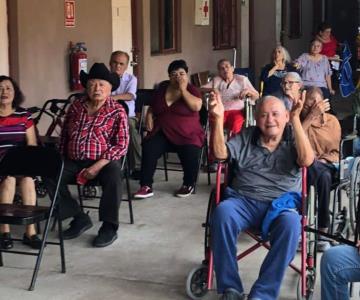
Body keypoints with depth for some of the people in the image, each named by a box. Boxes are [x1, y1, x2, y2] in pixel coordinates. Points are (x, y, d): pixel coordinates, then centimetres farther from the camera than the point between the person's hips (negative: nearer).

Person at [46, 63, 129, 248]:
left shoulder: (117, 111, -3)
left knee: (113, 177, -36)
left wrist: (97, 166, -19)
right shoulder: (76, 107, 10)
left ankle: (109, 227, -18)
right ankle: (79, 218, -6)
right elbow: (64, 135, 20)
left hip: (105, 161, -4)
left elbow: (121, 145, -9)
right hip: (74, 161, 4)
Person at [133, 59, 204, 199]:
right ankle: (146, 186, -23)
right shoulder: (162, 88, 15)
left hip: (187, 135, -3)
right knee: (148, 147, -27)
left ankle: (189, 184, -4)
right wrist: (149, 116, 6)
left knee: (190, 153, -32)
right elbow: (152, 106, 27)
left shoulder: (192, 90, 3)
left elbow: (196, 106, -16)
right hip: (163, 133, 3)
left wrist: (183, 89, -12)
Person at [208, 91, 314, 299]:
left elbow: (306, 160, -11)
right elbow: (220, 153, 3)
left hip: (281, 204, -1)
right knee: (222, 212, -33)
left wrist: (296, 119, -17)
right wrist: (218, 118, -10)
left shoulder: (293, 139, 10)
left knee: (290, 222, -36)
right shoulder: (246, 136, 16)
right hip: (244, 201, 1)